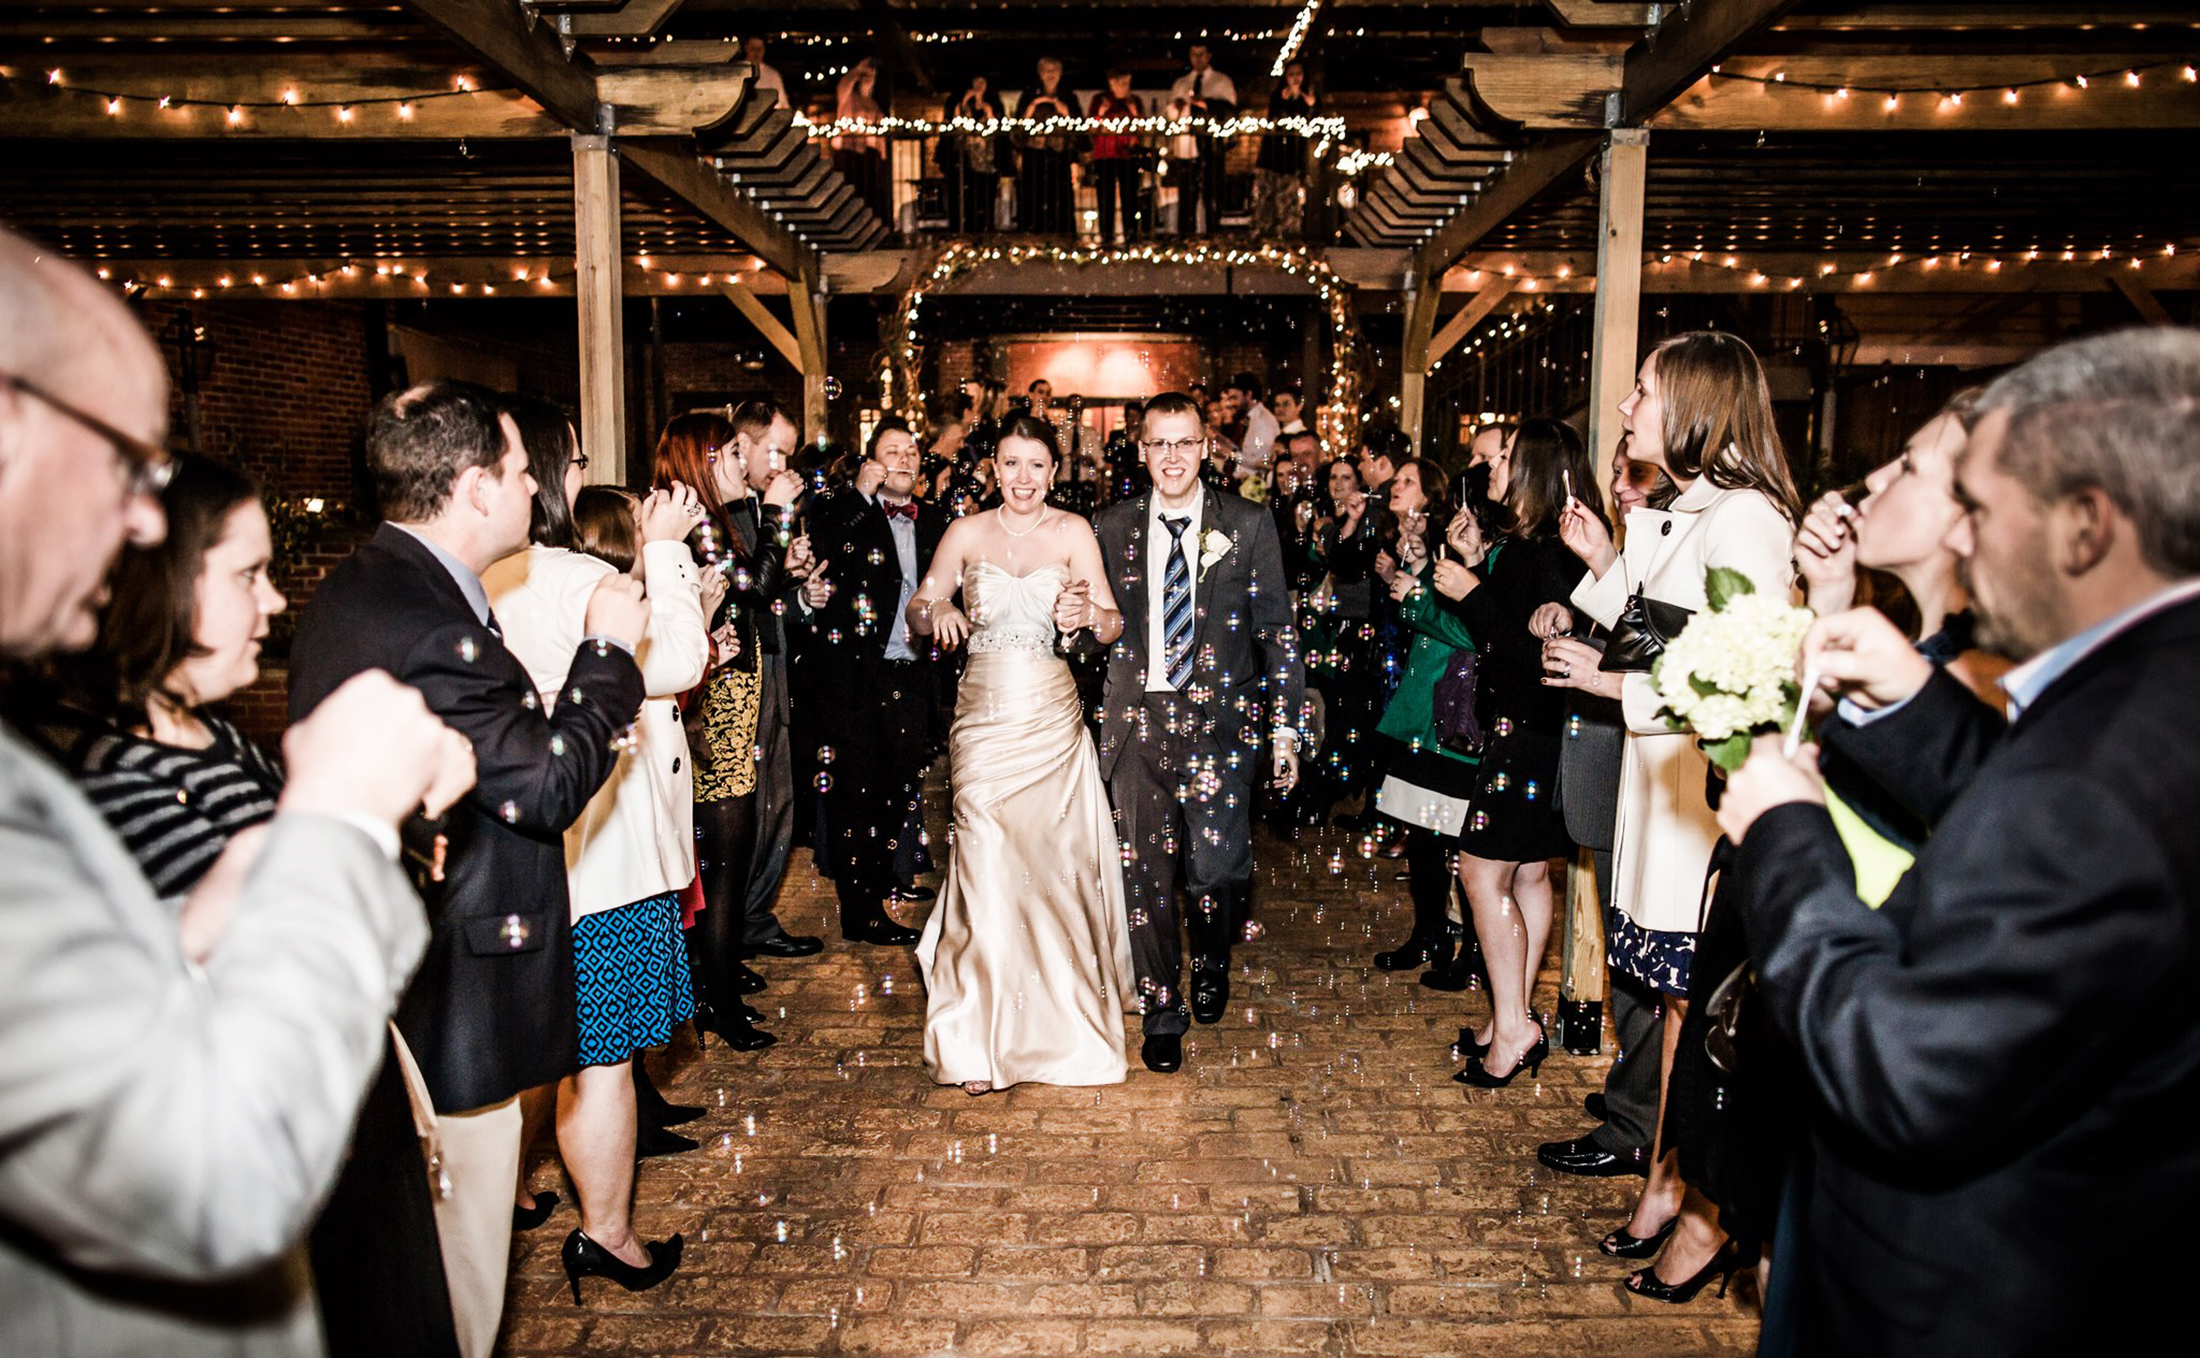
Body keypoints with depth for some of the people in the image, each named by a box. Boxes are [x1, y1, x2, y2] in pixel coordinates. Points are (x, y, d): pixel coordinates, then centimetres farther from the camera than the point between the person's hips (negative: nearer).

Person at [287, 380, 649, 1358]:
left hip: (380, 974, 10)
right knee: (457, 1270, 8)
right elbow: (551, 784, -21)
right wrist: (608, 648, -11)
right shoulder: (431, 624, -26)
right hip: (454, 997, -10)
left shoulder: (353, 589, 7)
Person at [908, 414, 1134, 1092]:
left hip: (1052, 719, 0)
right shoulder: (967, 533, 3)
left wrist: (1089, 615, -28)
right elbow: (917, 610, 9)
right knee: (986, 866, -4)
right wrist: (937, 610, -14)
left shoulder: (1072, 532, 0)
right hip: (984, 718, 0)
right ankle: (980, 1036, 10)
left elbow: (1114, 624, -6)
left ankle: (1059, 1019, 30)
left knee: (1056, 864, 6)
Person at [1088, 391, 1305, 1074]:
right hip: (1138, 720, 2)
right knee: (1146, 872, 5)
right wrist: (1081, 617, -7)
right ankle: (1162, 1012, 24)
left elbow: (1277, 629, 2)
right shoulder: (1111, 528, 7)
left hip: (1220, 718, -1)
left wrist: (1286, 724, -1)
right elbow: (1097, 626, 14)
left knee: (1216, 870, -3)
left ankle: (1213, 963, 32)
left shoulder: (1249, 525, 2)